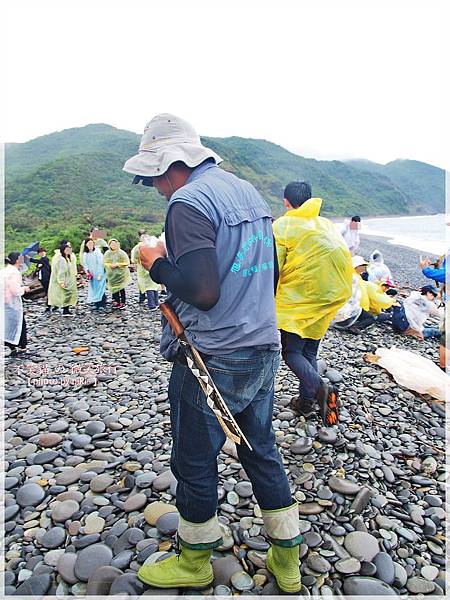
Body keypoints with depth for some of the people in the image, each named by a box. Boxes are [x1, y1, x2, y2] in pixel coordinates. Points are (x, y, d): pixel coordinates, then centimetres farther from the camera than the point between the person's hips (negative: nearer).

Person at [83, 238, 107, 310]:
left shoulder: (97, 252, -10)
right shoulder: (85, 254, 6)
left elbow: (100, 264, -12)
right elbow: (85, 264, 10)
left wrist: (100, 275, -15)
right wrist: (87, 271, -9)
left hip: (99, 274, -5)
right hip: (91, 275, 5)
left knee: (100, 288, -7)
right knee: (93, 290, 5)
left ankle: (102, 304, 1)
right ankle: (97, 304, 12)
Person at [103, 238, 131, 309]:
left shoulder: (121, 253, -4)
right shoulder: (107, 253, 7)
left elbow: (127, 262, -6)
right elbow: (105, 263, 10)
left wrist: (117, 264, -15)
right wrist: (110, 265, -10)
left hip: (121, 273, -3)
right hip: (112, 274, 3)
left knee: (121, 288, -4)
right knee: (114, 288, 5)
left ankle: (123, 303, 5)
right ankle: (116, 302, 16)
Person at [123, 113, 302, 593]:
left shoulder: (188, 202, -15)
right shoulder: (248, 192, 12)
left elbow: (202, 292, -25)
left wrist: (157, 264, -9)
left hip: (213, 362, -8)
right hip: (264, 351, 9)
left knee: (194, 464, 12)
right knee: (261, 451, 20)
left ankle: (194, 563, 35)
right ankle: (287, 560, 36)